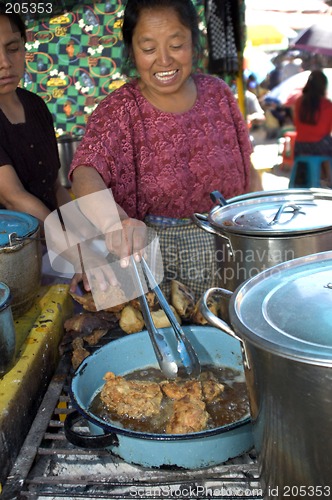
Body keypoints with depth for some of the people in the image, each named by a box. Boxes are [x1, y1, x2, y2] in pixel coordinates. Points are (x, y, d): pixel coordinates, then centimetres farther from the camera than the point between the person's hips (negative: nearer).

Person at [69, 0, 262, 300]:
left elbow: (248, 173, 7)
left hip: (230, 248, 4)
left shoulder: (217, 93, -1)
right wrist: (113, 222, -50)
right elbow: (85, 173, -30)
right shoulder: (118, 112, -12)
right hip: (153, 253, -3)